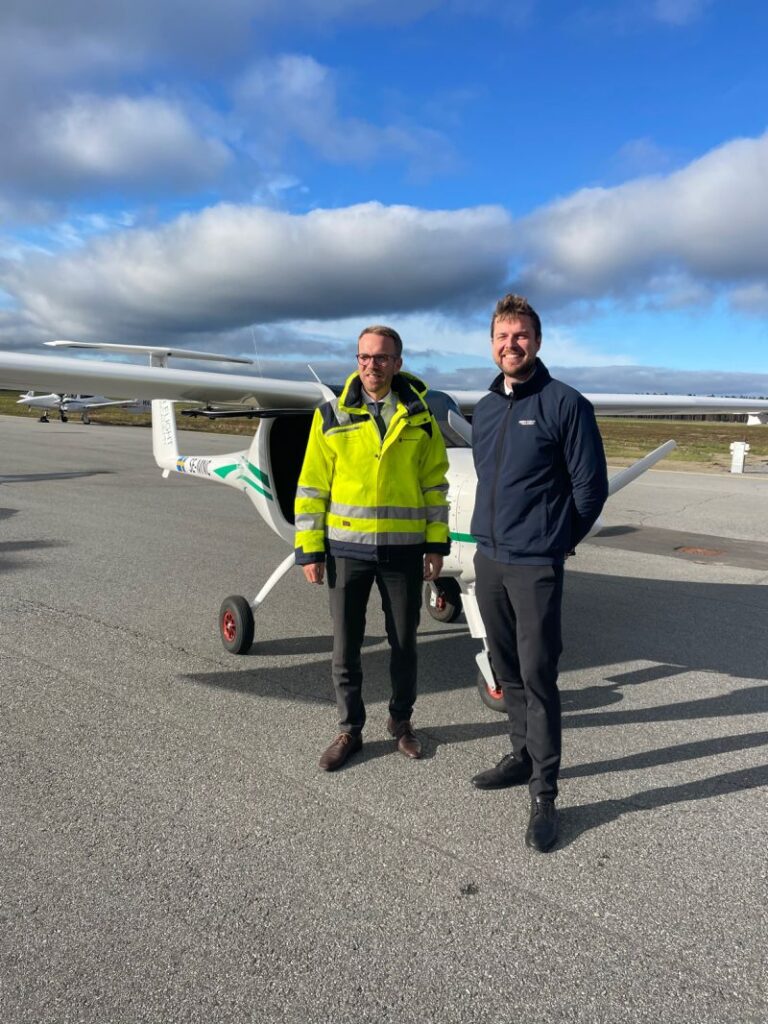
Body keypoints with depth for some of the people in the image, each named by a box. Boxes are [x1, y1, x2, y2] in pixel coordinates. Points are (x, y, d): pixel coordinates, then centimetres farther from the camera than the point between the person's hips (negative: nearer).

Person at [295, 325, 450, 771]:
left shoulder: (420, 416, 2)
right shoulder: (332, 416, -1)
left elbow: (435, 483, 6)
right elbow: (312, 486, -1)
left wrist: (437, 542, 2)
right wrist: (309, 549, -4)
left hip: (404, 551, 1)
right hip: (346, 548, 0)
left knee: (404, 643, 12)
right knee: (346, 646, 8)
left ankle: (401, 721, 33)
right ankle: (350, 729, 26)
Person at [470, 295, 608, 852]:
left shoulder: (566, 404, -9)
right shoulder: (485, 409, 10)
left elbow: (591, 486, -7)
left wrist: (555, 540, 2)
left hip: (536, 566, -6)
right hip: (487, 559, 6)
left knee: (538, 677, -2)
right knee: (508, 671, 17)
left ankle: (544, 794, 11)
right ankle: (522, 755, 35)